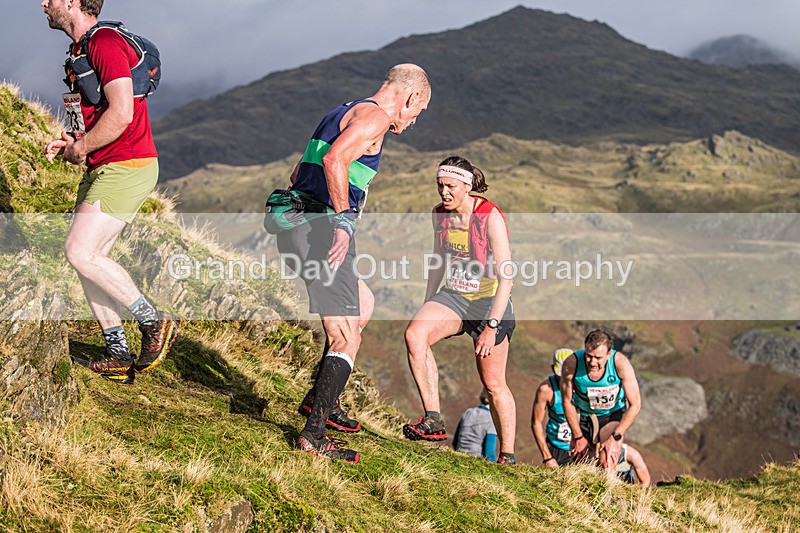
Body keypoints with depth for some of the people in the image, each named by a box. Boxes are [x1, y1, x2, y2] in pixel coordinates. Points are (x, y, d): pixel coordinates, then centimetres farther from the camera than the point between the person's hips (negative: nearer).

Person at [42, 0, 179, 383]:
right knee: (86, 257, 6)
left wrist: (80, 148, -12)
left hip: (126, 166, -10)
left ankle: (155, 322, -5)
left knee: (81, 252, -17)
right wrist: (68, 141, 9)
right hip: (102, 169, 10)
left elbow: (121, 113, -24)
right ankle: (118, 356, 12)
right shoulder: (79, 50, 18)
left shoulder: (106, 43, -15)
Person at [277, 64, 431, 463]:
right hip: (321, 230, -10)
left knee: (363, 304, 26)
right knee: (346, 340, -8)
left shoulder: (344, 113, 25)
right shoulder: (375, 116, -5)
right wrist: (345, 219, -21)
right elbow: (335, 160, -24)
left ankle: (319, 397, 27)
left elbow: (298, 174, 29)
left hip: (294, 228, 10)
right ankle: (314, 436, -13)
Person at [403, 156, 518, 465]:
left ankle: (507, 455, 18)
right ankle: (433, 420, -27)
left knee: (493, 384, 1)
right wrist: (427, 307, 18)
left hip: (489, 302, -5)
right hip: (453, 297, 5)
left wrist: (491, 326, -26)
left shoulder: (490, 218, -17)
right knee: (414, 334, -26)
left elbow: (506, 277, -19)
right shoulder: (440, 215, 0)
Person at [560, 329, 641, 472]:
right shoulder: (571, 364, -28)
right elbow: (567, 403, -11)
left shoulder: (620, 363, -29)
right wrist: (578, 437, -7)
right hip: (583, 415, 2)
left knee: (607, 463, -24)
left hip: (613, 414, -1)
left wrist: (616, 437, -25)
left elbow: (635, 404, -21)